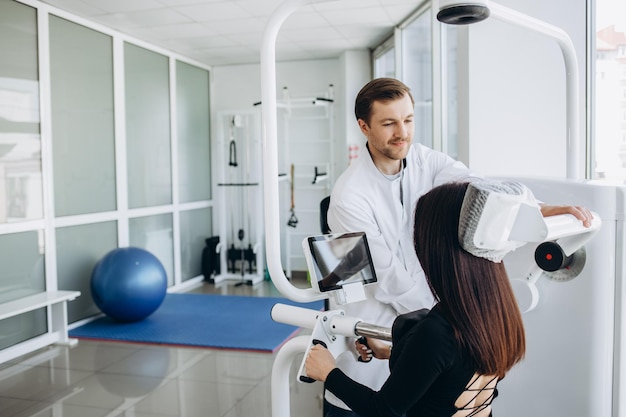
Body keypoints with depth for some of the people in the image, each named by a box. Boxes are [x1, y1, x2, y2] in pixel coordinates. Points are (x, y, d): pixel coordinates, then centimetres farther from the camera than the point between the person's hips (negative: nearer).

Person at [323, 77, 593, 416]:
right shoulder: (349, 197, -21)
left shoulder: (424, 160, -3)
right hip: (369, 322, -5)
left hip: (415, 309, 5)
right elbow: (389, 278, -19)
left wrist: (540, 209, -33)